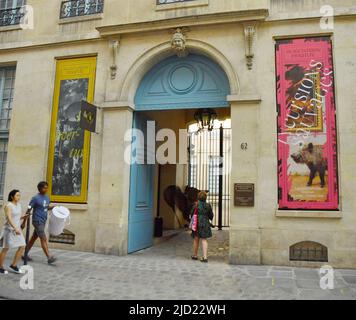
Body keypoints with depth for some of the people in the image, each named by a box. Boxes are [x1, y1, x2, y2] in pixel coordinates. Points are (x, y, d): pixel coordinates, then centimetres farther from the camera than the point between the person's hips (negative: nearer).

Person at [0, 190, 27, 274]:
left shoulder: (18, 205, 9)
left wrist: (24, 217, -3)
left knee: (22, 246, 2)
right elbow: (9, 218, -25)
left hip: (17, 229, 7)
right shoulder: (8, 206, -14)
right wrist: (15, 228, -35)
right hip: (9, 229, -7)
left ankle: (13, 265, 14)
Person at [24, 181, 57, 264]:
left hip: (43, 222, 7)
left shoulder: (47, 197, 9)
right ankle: (49, 258, -9)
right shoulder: (35, 198, -12)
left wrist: (53, 207, 2)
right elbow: (28, 210, -10)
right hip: (37, 221, -7)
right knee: (43, 239, -9)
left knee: (34, 238, 15)